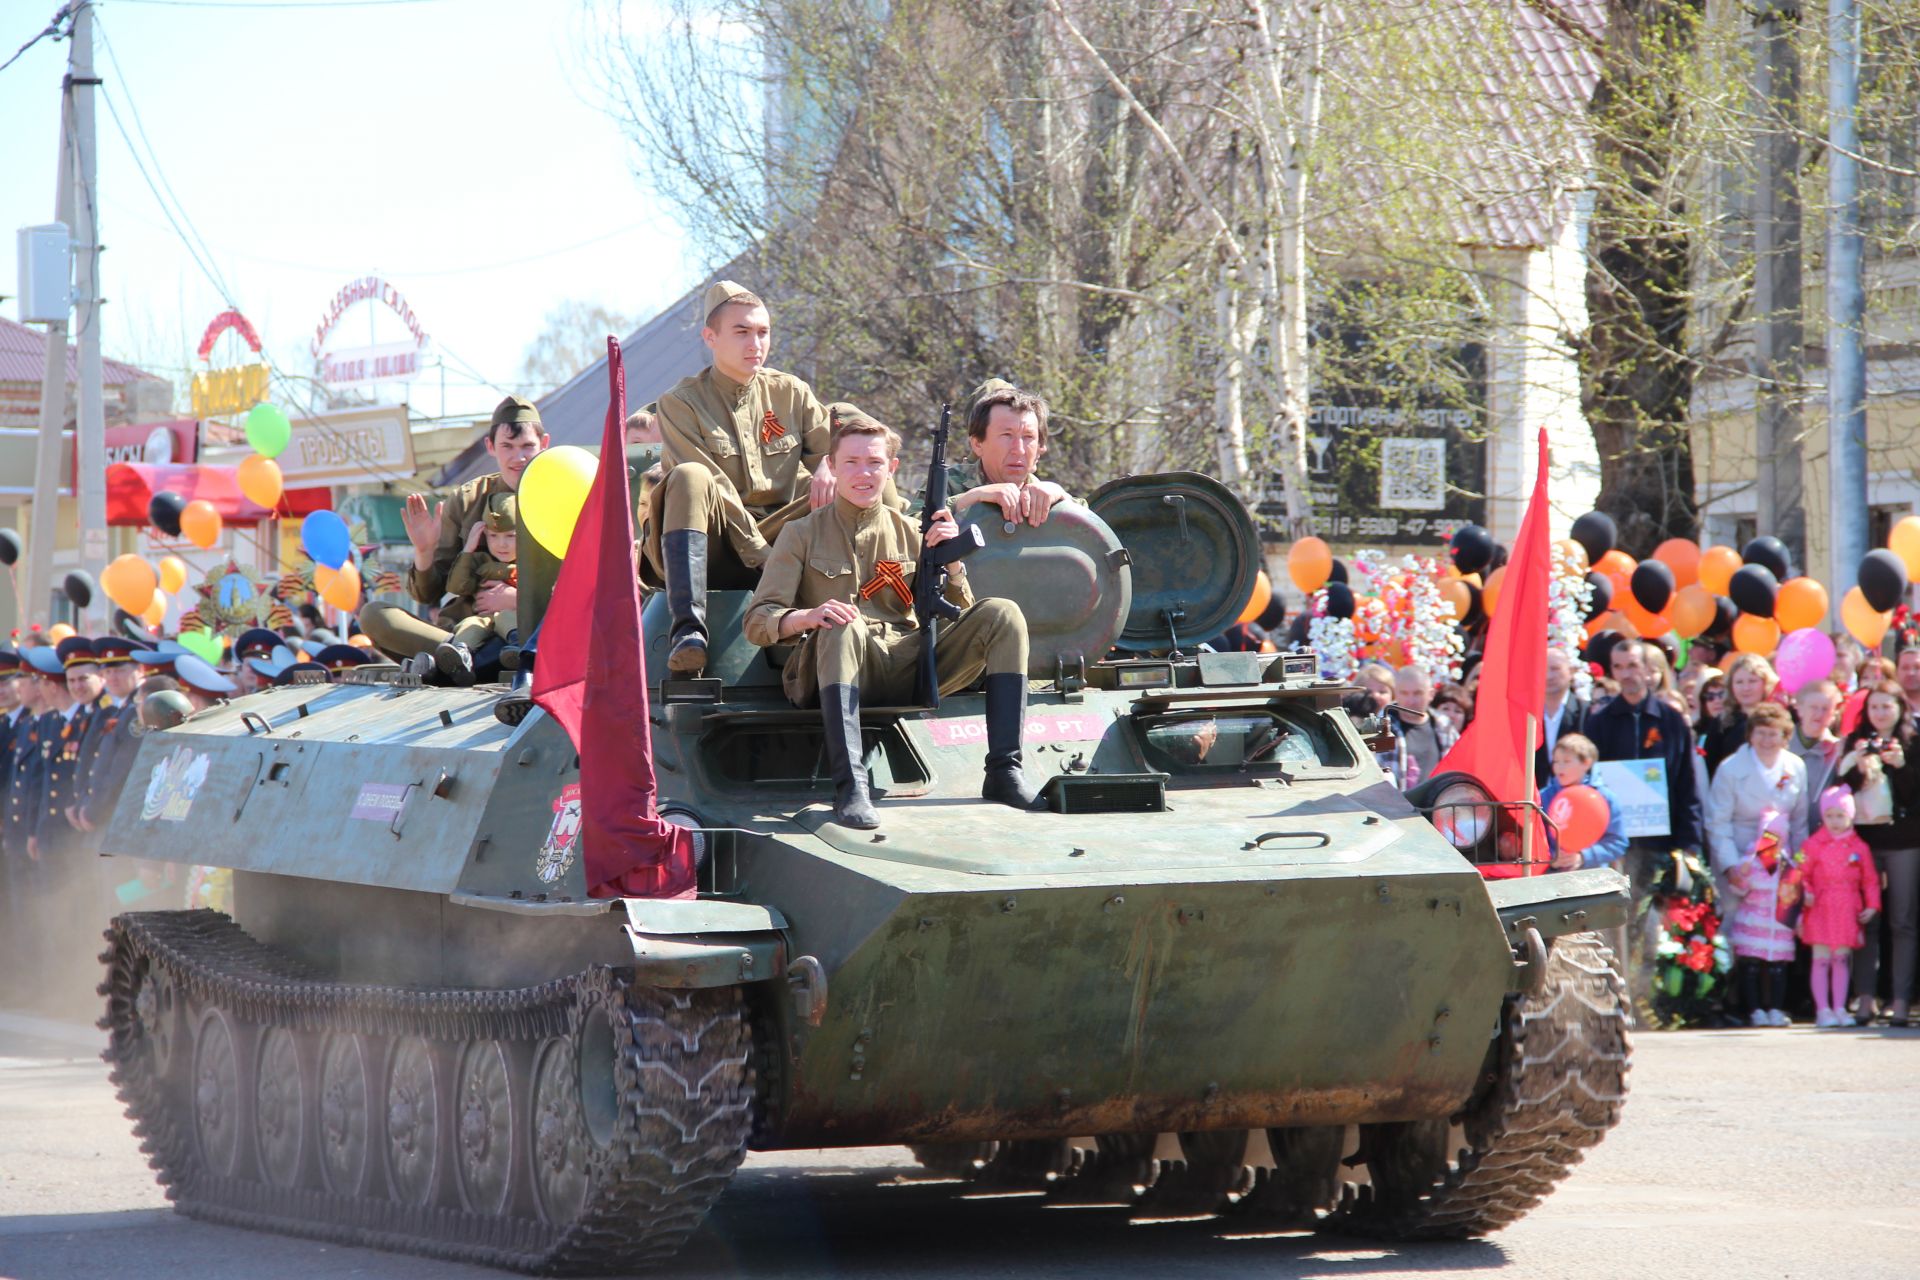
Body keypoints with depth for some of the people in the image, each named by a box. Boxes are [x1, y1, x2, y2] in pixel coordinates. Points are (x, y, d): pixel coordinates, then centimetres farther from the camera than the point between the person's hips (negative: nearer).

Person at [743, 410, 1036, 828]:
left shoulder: (910, 532, 18)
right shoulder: (802, 535, 10)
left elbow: (958, 617, 14)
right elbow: (758, 621, 0)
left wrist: (951, 560, -5)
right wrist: (808, 617, -21)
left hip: (909, 669, 4)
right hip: (846, 669, -3)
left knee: (1002, 614, -15)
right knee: (843, 626, -38)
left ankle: (1004, 772, -21)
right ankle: (850, 788, -47)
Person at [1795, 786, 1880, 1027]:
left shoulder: (1859, 847, 6)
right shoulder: (1814, 845, 1)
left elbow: (1870, 879, 10)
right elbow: (1802, 874, 1)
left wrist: (1872, 905, 1)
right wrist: (1805, 893, -17)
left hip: (1848, 913, 2)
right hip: (1820, 911, -2)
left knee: (1842, 960, 4)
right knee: (1821, 960, -3)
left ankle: (1839, 1008, 10)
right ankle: (1823, 1010, 0)